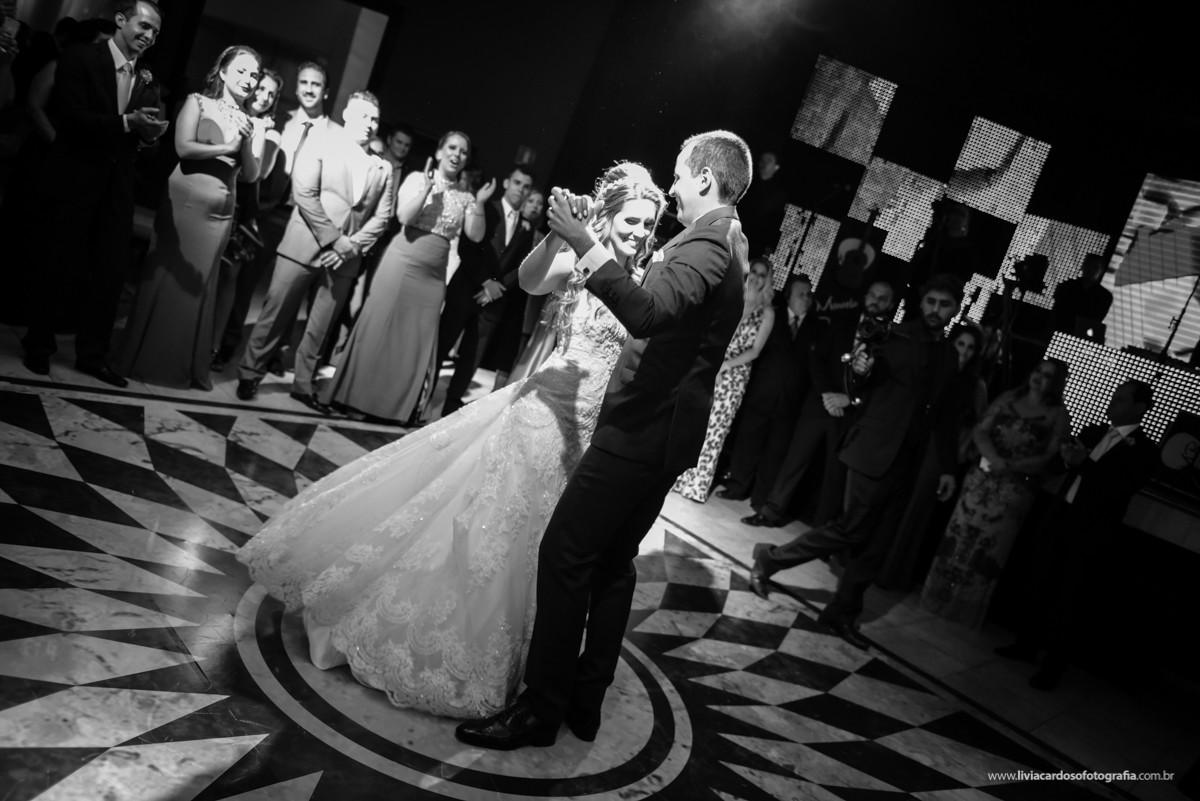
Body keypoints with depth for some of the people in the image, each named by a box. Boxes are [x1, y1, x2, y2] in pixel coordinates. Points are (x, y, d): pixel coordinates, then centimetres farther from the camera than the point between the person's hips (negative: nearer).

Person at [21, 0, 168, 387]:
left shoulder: (146, 82, 12)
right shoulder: (80, 59, -4)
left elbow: (143, 134, 9)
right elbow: (71, 117, -14)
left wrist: (149, 133, -14)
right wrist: (126, 122, -25)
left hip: (116, 188, 5)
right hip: (73, 181, -5)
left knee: (112, 272, 4)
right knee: (60, 266, 3)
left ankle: (92, 353, 16)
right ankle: (39, 344, 22)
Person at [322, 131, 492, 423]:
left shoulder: (465, 197, 10)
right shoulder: (418, 179, 0)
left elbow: (476, 236, 0)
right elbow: (404, 216, -13)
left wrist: (480, 203, -10)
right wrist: (428, 187, -17)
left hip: (433, 274, 4)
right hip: (402, 263, -4)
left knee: (417, 338, 6)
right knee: (380, 328, 2)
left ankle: (397, 403, 17)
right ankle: (356, 394, 12)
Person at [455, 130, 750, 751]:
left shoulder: (706, 246, -15)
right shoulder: (723, 243, 17)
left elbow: (646, 312, -35)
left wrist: (584, 242, -31)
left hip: (642, 431, -10)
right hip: (663, 430, 10)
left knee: (564, 556, -7)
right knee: (613, 562, 16)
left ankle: (541, 710, 2)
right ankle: (585, 700, 26)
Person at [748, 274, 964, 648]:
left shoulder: (949, 357, 12)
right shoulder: (896, 337, -6)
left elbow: (943, 414, 17)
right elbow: (863, 390, -3)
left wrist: (948, 466, 13)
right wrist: (860, 373, -27)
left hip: (907, 462, 6)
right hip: (874, 451, -6)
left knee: (877, 546, 6)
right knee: (853, 530, -8)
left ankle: (842, 613, 17)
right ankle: (771, 557, 8)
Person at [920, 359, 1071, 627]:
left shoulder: (1059, 415, -2)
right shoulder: (1007, 398, 7)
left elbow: (1053, 458, -10)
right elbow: (980, 431, 1)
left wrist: (1010, 466, -22)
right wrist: (994, 458, -19)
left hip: (1015, 490, -3)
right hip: (981, 479, 3)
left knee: (988, 548, 2)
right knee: (959, 538, 5)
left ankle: (967, 607, 15)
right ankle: (939, 596, 17)